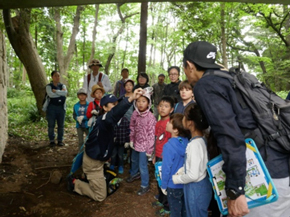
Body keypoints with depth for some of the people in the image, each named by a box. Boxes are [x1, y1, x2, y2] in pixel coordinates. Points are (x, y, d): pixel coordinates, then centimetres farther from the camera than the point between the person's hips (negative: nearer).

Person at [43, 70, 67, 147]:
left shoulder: (62, 85, 11)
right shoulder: (49, 86, 3)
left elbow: (65, 92, -10)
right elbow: (51, 94, -17)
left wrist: (55, 91, -13)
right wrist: (61, 93, -9)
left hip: (61, 107, 2)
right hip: (52, 107, -2)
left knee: (61, 125, 4)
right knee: (51, 125, 1)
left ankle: (60, 140, 14)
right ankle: (51, 140, 12)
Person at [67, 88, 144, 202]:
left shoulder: (104, 120, 2)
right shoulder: (104, 119, -29)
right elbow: (115, 113, -52)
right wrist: (131, 98, -67)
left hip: (96, 159, 10)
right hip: (93, 162, -10)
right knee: (100, 196, 5)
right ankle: (75, 184, 14)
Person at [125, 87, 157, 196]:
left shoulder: (150, 117, -24)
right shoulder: (135, 113, -7)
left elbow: (151, 134, -20)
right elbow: (132, 127, 5)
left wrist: (150, 150, -16)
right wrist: (131, 140, 5)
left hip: (144, 144, -7)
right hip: (136, 142, 7)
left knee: (143, 165, 0)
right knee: (134, 160, 28)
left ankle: (145, 185, 22)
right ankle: (134, 174, 57)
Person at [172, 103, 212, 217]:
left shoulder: (195, 144, -29)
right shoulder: (201, 139, -2)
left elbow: (193, 175, -27)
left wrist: (176, 179, -11)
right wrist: (181, 170, 6)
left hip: (195, 188, -8)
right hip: (200, 185, 8)